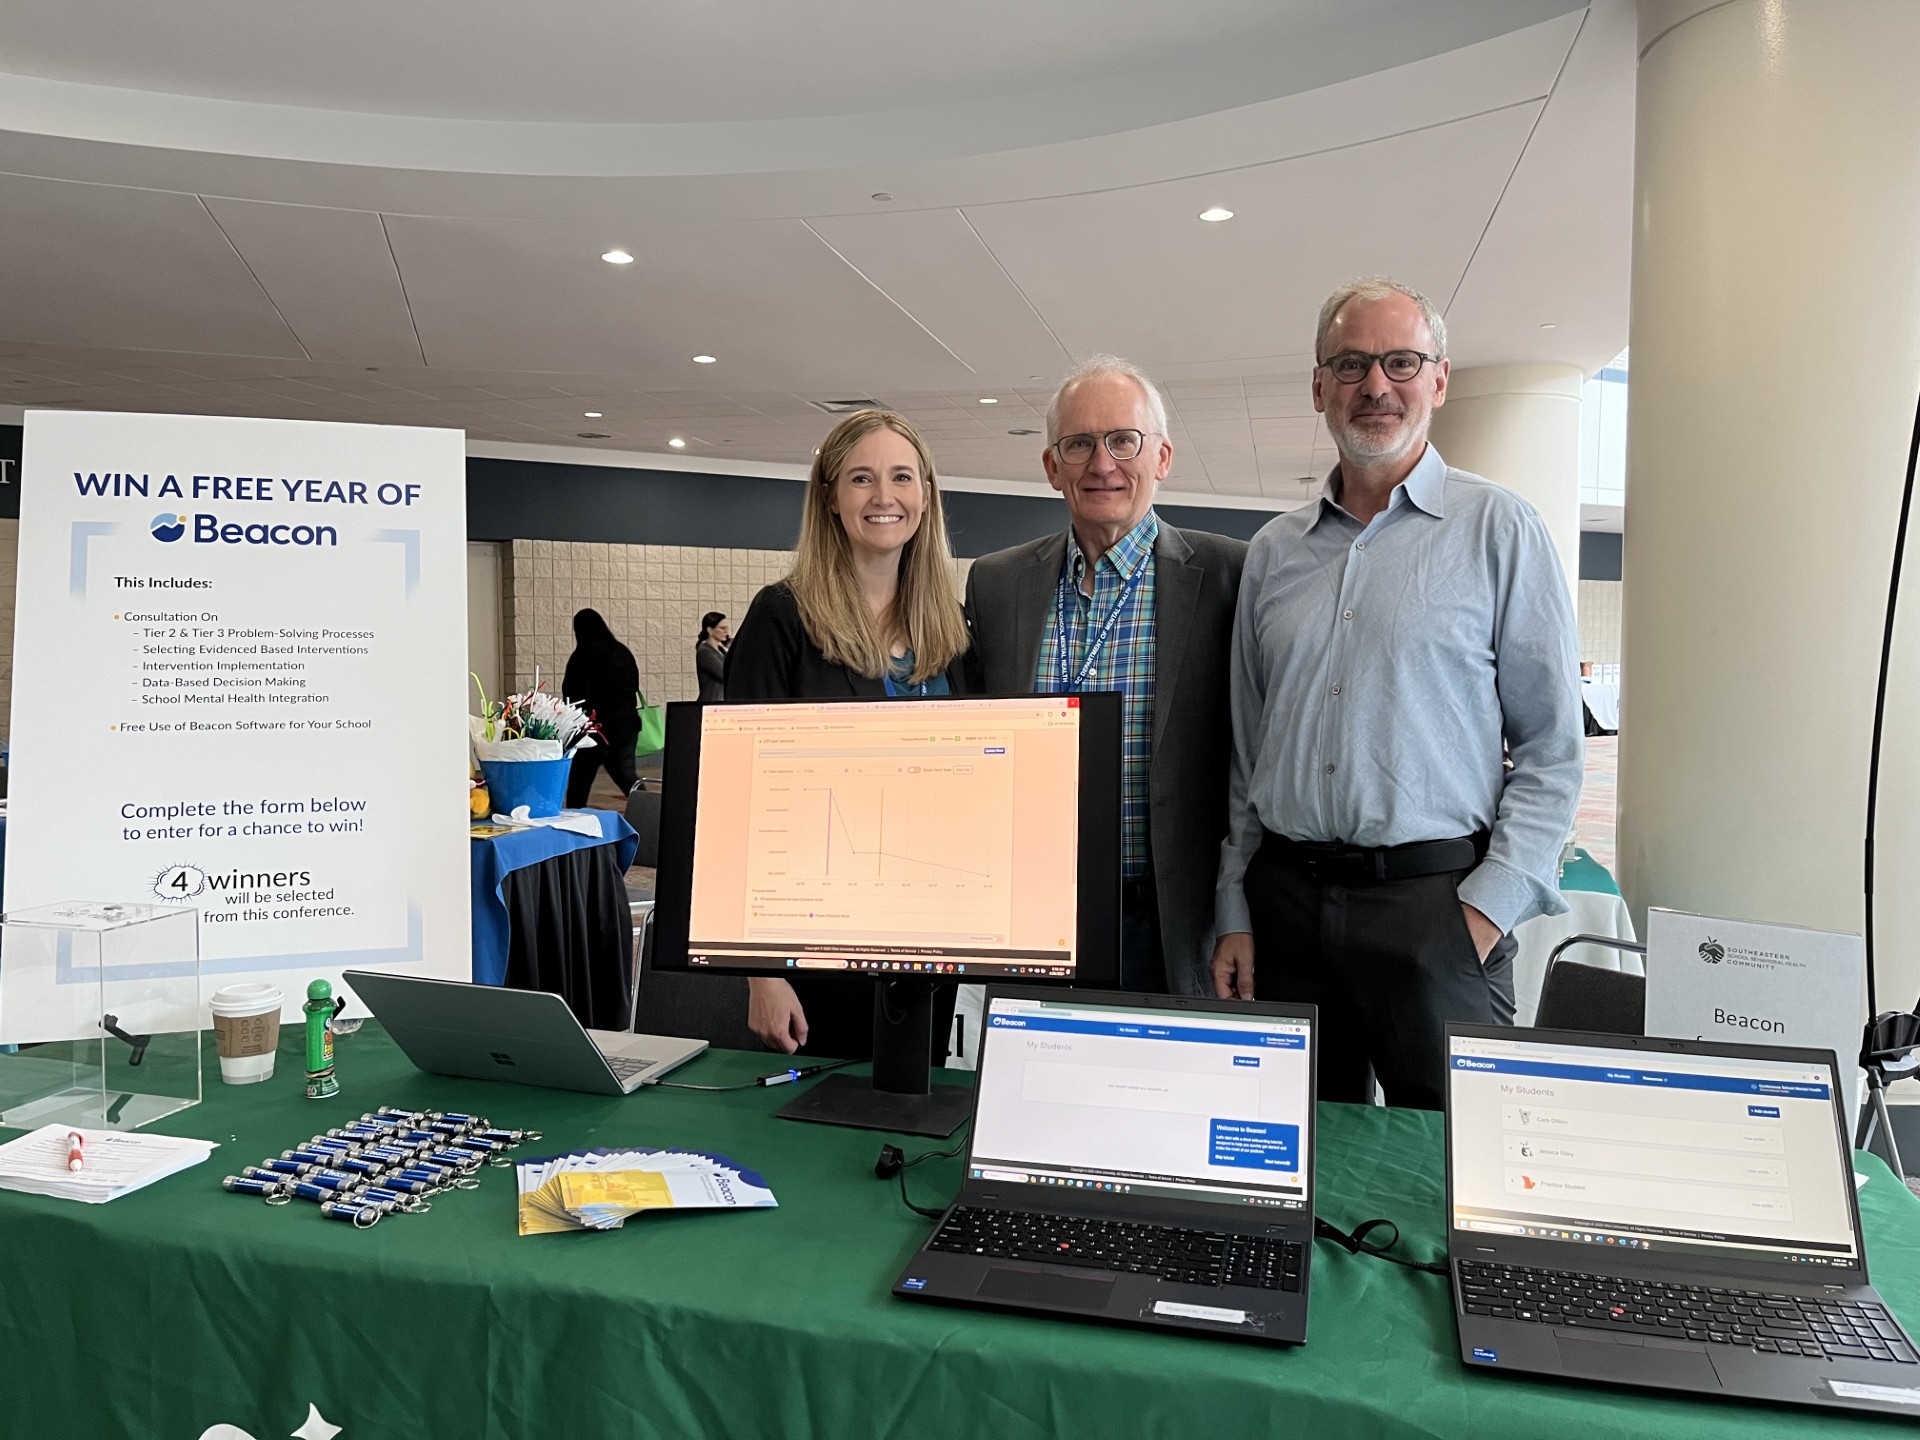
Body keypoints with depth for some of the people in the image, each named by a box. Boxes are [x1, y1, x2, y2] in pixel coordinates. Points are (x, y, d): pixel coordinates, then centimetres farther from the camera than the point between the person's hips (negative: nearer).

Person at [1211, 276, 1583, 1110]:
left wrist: (1491, 906, -11)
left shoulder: (1499, 529, 1)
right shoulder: (1273, 551, 12)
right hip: (1285, 897, 4)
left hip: (1434, 898, -3)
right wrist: (1235, 913, 8)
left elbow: (1552, 745, -2)